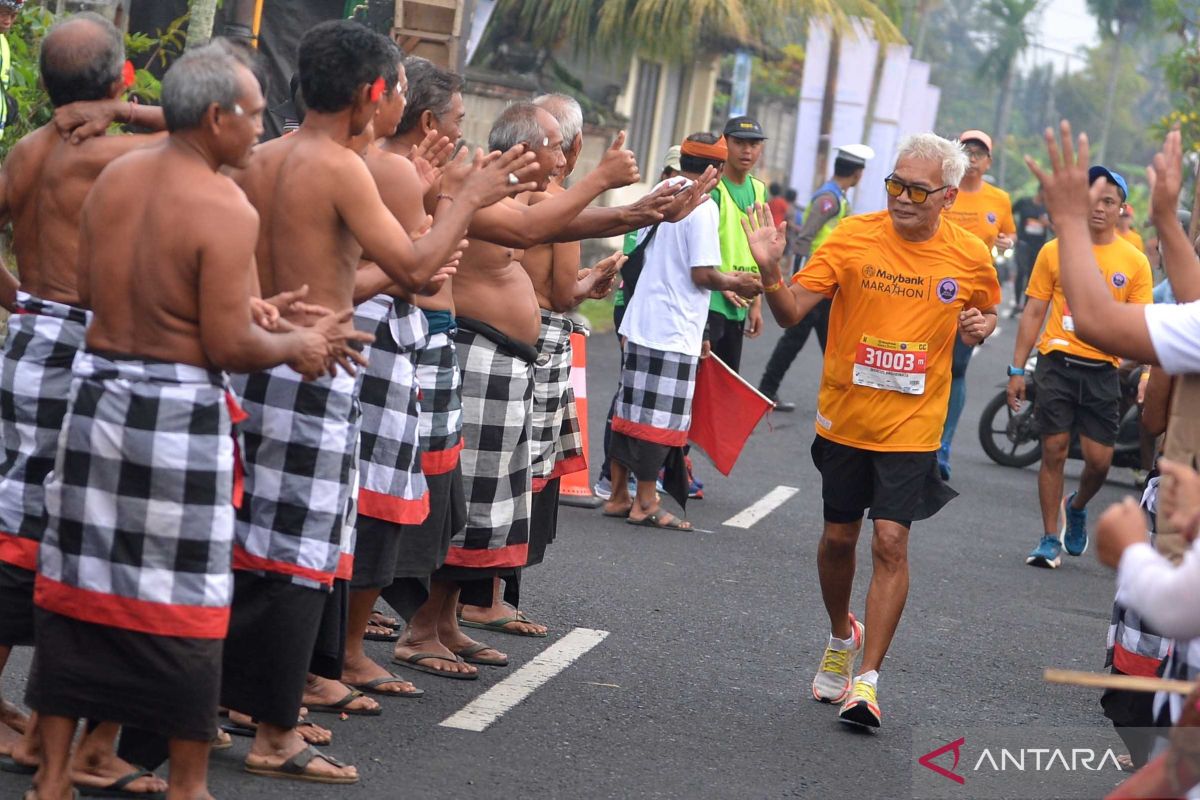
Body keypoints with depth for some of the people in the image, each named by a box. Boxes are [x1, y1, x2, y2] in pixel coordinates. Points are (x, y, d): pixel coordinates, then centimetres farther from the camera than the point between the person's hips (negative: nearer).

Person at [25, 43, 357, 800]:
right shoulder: (227, 208, -17)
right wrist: (299, 345, 0)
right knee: (184, 595, 5)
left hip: (99, 391, 6)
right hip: (179, 413, -6)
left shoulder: (114, 177, 4)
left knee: (82, 580, 12)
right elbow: (230, 345, -17)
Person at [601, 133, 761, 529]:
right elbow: (702, 275, -19)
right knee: (661, 418, -1)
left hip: (639, 324, 8)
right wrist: (735, 283, 1)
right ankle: (645, 503, 4)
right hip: (674, 332, -8)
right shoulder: (702, 207, -15)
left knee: (630, 409, 13)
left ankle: (619, 495, 19)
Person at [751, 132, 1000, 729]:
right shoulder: (854, 237, -8)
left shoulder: (970, 258, -4)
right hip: (844, 417, 1)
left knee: (890, 543, -11)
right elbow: (791, 312, -12)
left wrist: (980, 326, -7)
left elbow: (986, 312, 17)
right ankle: (842, 636, 41)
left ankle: (866, 680, -5)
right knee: (838, 538, 13)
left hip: (911, 427, -1)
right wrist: (770, 273, -32)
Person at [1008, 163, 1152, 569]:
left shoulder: (1134, 262, 3)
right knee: (1054, 451, 0)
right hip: (1058, 363, 0)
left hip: (1102, 369, 1)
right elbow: (1033, 313, 6)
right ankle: (1051, 538, 11)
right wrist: (1017, 369, 2)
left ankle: (1077, 507, 31)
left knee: (1099, 459, -1)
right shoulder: (1055, 251, 3)